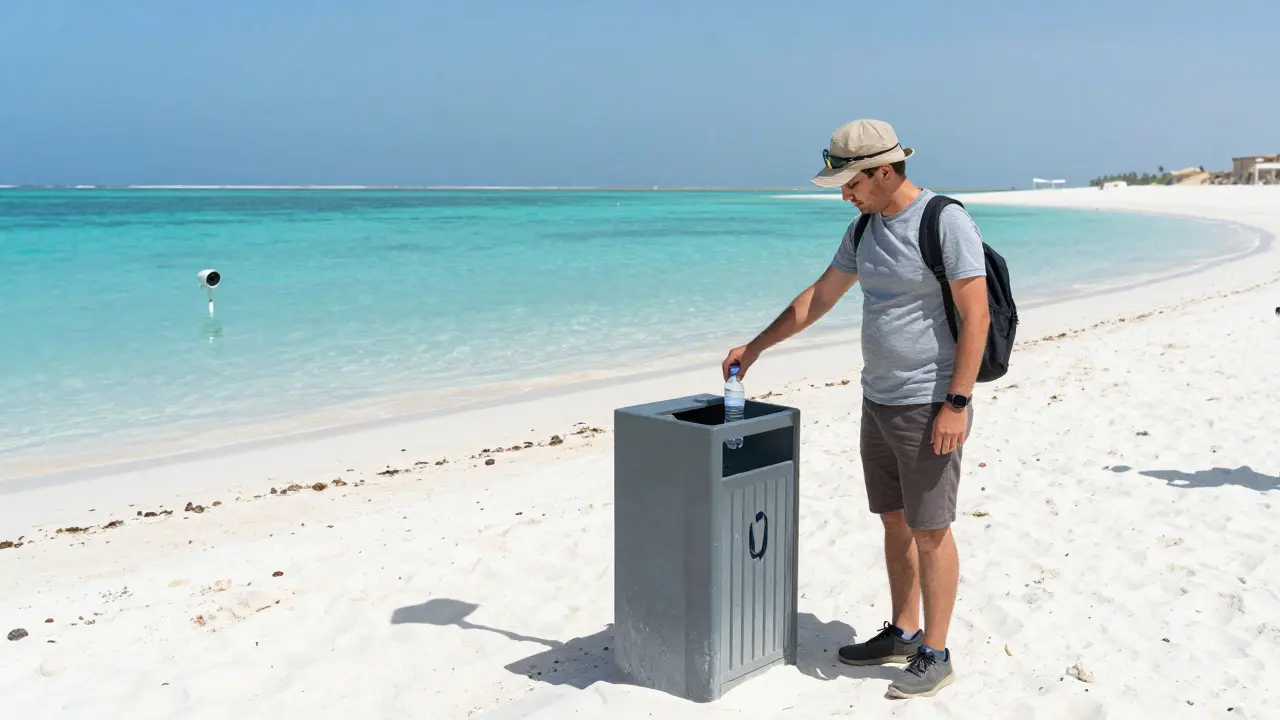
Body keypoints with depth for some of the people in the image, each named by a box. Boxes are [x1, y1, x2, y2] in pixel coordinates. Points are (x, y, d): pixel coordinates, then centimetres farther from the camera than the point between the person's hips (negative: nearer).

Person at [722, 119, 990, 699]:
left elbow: (976, 315, -17)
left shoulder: (946, 221, -14)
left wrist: (957, 403, -21)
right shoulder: (865, 227, 10)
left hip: (930, 406, -8)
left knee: (929, 531, 0)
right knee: (894, 521, 15)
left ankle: (934, 655, 12)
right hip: (877, 401, 8)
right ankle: (902, 633, 28)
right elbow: (819, 297, 18)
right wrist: (755, 347, 18)